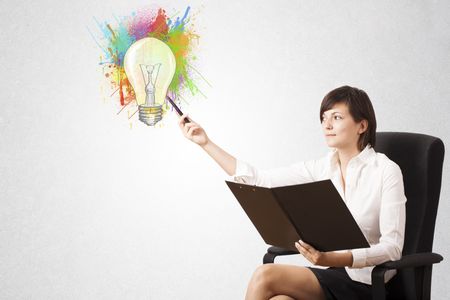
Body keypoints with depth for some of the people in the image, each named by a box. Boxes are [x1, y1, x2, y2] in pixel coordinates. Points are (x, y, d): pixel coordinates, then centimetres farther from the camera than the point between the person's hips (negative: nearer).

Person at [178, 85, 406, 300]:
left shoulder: (385, 171, -9)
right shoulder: (321, 168, 7)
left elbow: (392, 248, -15)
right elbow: (258, 180, 3)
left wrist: (332, 259, -30)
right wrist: (206, 143, 0)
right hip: (328, 273, 5)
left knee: (265, 276, -21)